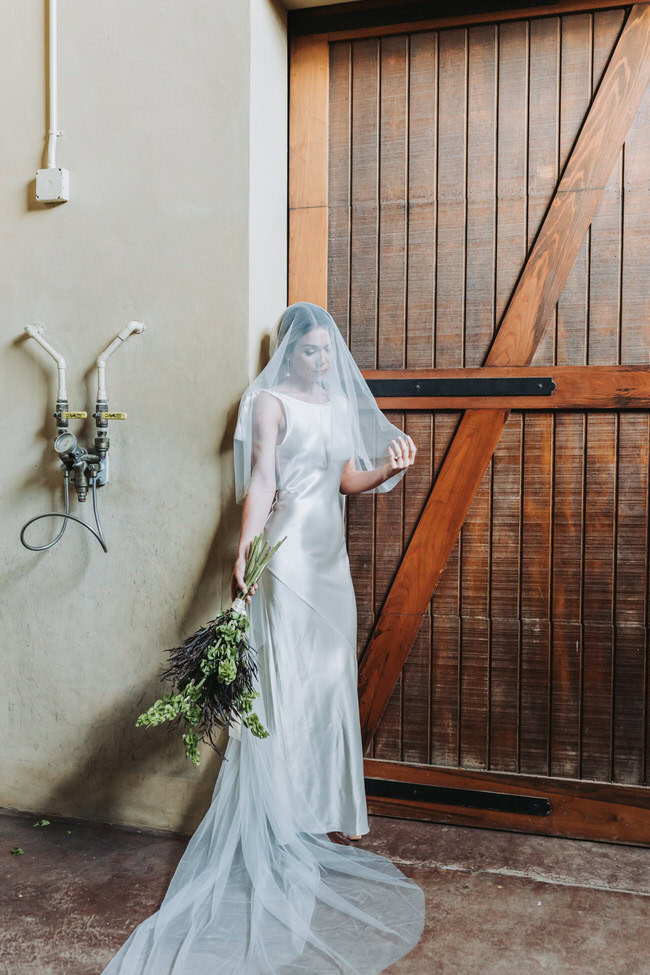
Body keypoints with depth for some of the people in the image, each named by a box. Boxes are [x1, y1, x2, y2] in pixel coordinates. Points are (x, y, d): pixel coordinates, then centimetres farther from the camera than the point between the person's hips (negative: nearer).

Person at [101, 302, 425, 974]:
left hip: (332, 554, 7)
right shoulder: (271, 400, -4)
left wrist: (388, 469, -1)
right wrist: (244, 552, -25)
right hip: (291, 550, -7)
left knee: (332, 680, 12)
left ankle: (328, 812, 26)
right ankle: (285, 821, 10)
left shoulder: (339, 403, 17)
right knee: (290, 681, -3)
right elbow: (260, 479, -15)